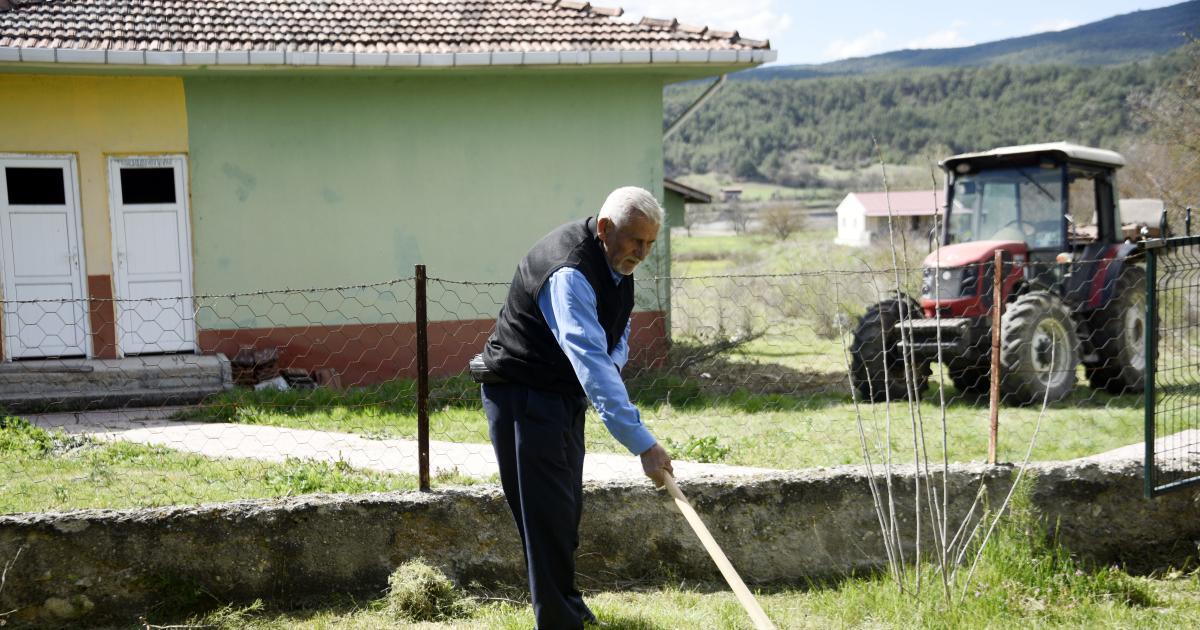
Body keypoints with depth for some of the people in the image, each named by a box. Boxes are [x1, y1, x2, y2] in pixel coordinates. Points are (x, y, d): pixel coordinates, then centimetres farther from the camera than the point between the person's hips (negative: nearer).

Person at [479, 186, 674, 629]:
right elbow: (590, 360, -41)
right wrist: (641, 443, -46)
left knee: (567, 509, 19)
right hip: (523, 396, -9)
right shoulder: (569, 272, -31)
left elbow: (617, 331, 16)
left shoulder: (616, 261, 0)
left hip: (565, 394, 9)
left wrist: (612, 365, -8)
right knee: (547, 512, -9)